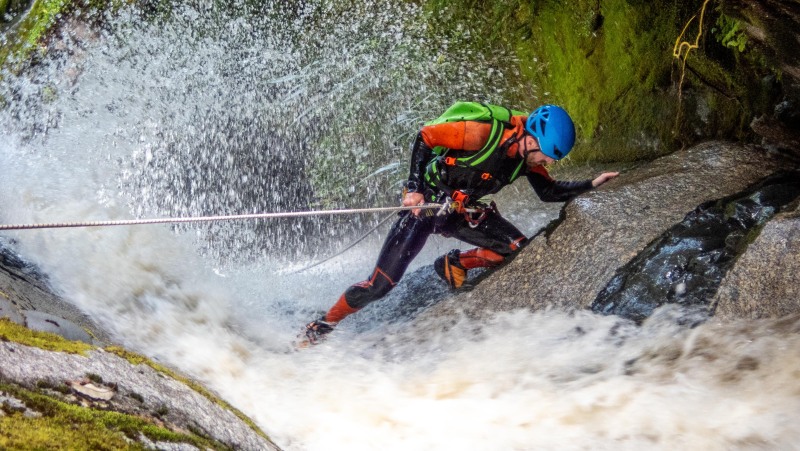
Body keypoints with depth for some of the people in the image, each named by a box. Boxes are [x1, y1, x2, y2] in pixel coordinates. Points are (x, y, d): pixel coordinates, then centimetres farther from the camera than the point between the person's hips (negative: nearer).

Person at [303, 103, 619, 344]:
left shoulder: (528, 157, -6)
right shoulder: (485, 133, -27)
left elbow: (549, 192, 8)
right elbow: (424, 137, -22)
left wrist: (592, 184, -2)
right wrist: (414, 189, -26)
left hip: (464, 211, 7)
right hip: (427, 202, -6)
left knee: (518, 249, -12)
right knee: (380, 285, -12)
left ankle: (454, 265, 6)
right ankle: (322, 327, 6)